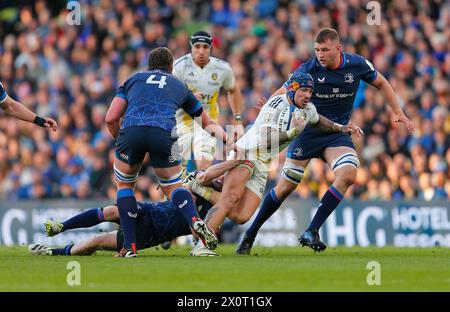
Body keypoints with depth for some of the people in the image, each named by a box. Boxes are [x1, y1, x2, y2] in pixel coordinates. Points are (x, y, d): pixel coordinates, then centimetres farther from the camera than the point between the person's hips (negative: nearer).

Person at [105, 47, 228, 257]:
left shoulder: (133, 80, 31)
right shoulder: (179, 86, 33)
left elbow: (111, 118, 20)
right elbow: (208, 124, 42)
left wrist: (120, 141, 36)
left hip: (131, 130, 0)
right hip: (163, 134, 0)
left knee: (124, 185, 23)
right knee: (173, 186, 20)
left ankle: (129, 247, 13)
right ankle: (195, 221, -12)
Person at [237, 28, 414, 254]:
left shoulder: (358, 65, -8)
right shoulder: (308, 69, -16)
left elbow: (381, 83, 11)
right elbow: (281, 95, -10)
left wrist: (398, 113, 7)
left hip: (337, 133, 2)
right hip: (307, 132, -2)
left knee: (348, 174, -26)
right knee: (285, 188, -1)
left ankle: (311, 232, -21)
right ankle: (250, 235, 17)